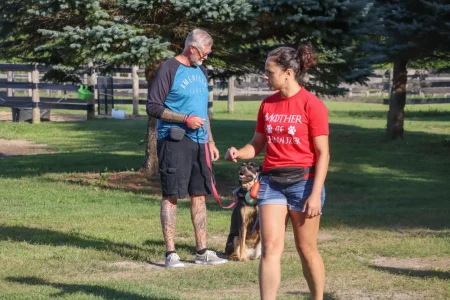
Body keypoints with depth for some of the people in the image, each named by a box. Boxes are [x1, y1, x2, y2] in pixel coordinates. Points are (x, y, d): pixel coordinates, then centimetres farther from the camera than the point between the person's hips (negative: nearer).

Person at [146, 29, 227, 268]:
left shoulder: (201, 71, 17)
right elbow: (153, 107, -11)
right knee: (171, 195, -6)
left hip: (198, 141, 8)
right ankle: (170, 253, -4)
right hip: (173, 140, -8)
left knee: (199, 194, 9)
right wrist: (185, 119, -17)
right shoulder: (168, 69, -8)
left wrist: (210, 141, 21)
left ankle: (202, 251, 15)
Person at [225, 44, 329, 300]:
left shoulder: (312, 105, -10)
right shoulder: (268, 104, 8)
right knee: (271, 247, -6)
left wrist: (315, 194, -16)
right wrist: (239, 153, -6)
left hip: (303, 181, -4)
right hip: (271, 182, 4)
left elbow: (323, 153, -10)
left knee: (307, 249, 5)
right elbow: (258, 144, 16)